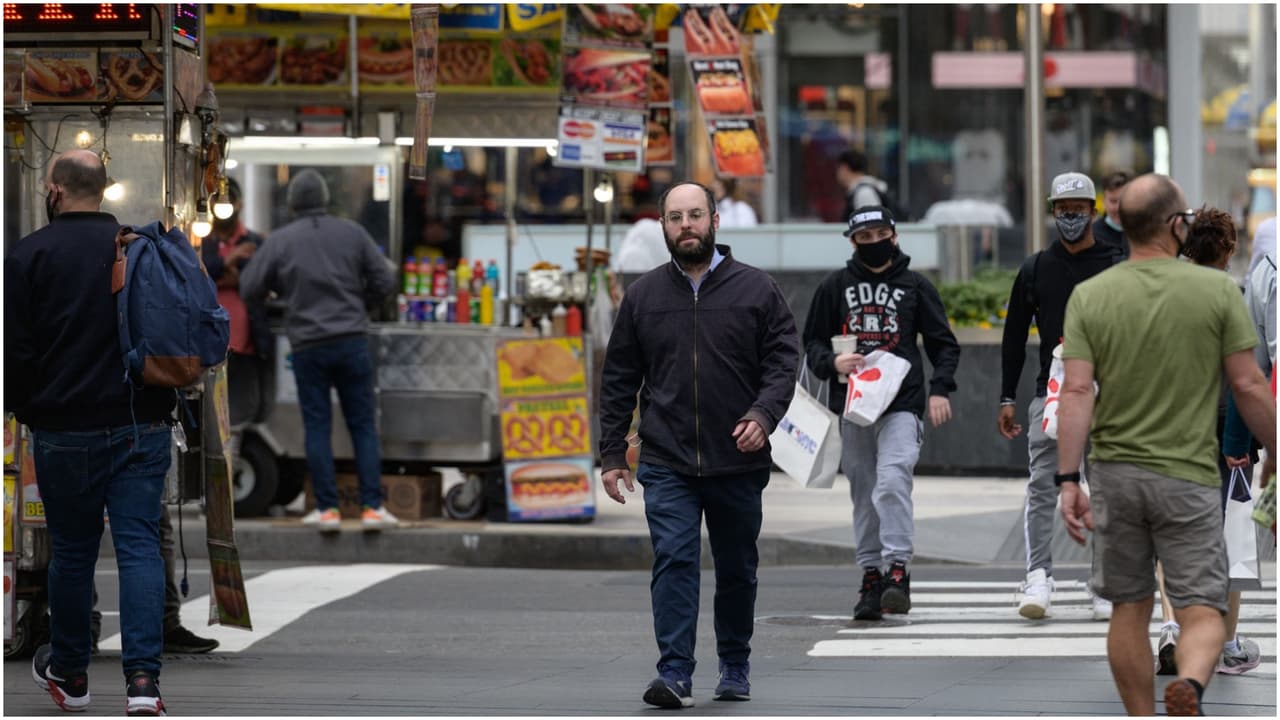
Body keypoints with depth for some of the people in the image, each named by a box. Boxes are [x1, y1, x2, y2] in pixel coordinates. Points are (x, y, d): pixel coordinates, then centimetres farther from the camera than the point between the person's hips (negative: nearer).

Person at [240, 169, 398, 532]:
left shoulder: (279, 241, -1)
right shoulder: (352, 233, 2)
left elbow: (249, 290, 2)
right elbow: (384, 282, 3)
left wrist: (282, 291, 22)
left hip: (308, 346, -1)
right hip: (351, 340, 1)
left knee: (317, 427, 5)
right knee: (363, 425, 5)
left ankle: (327, 509, 2)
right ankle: (372, 506, 1)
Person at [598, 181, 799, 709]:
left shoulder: (756, 290, 3)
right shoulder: (642, 296, 8)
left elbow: (783, 362, -1)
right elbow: (618, 381, 10)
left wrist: (763, 414, -19)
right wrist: (611, 453, 5)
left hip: (738, 462, 0)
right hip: (666, 465, 0)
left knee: (737, 568, 11)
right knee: (673, 561, -12)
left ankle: (735, 666, 27)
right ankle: (675, 674, -15)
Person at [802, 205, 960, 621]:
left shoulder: (915, 286, 8)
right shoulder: (834, 287, 12)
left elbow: (944, 344, 12)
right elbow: (813, 340, 16)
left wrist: (940, 389, -3)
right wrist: (832, 363, -6)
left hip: (902, 404, -3)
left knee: (893, 479, -20)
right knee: (863, 492, 6)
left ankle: (897, 569, -22)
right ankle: (871, 575, 12)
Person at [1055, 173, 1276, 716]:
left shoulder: (1089, 296, -1)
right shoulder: (1218, 290, -5)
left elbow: (1077, 393, -8)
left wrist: (1067, 480, -8)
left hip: (1114, 473, 2)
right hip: (1188, 476, -2)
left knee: (1130, 607, 14)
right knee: (1201, 609, -1)